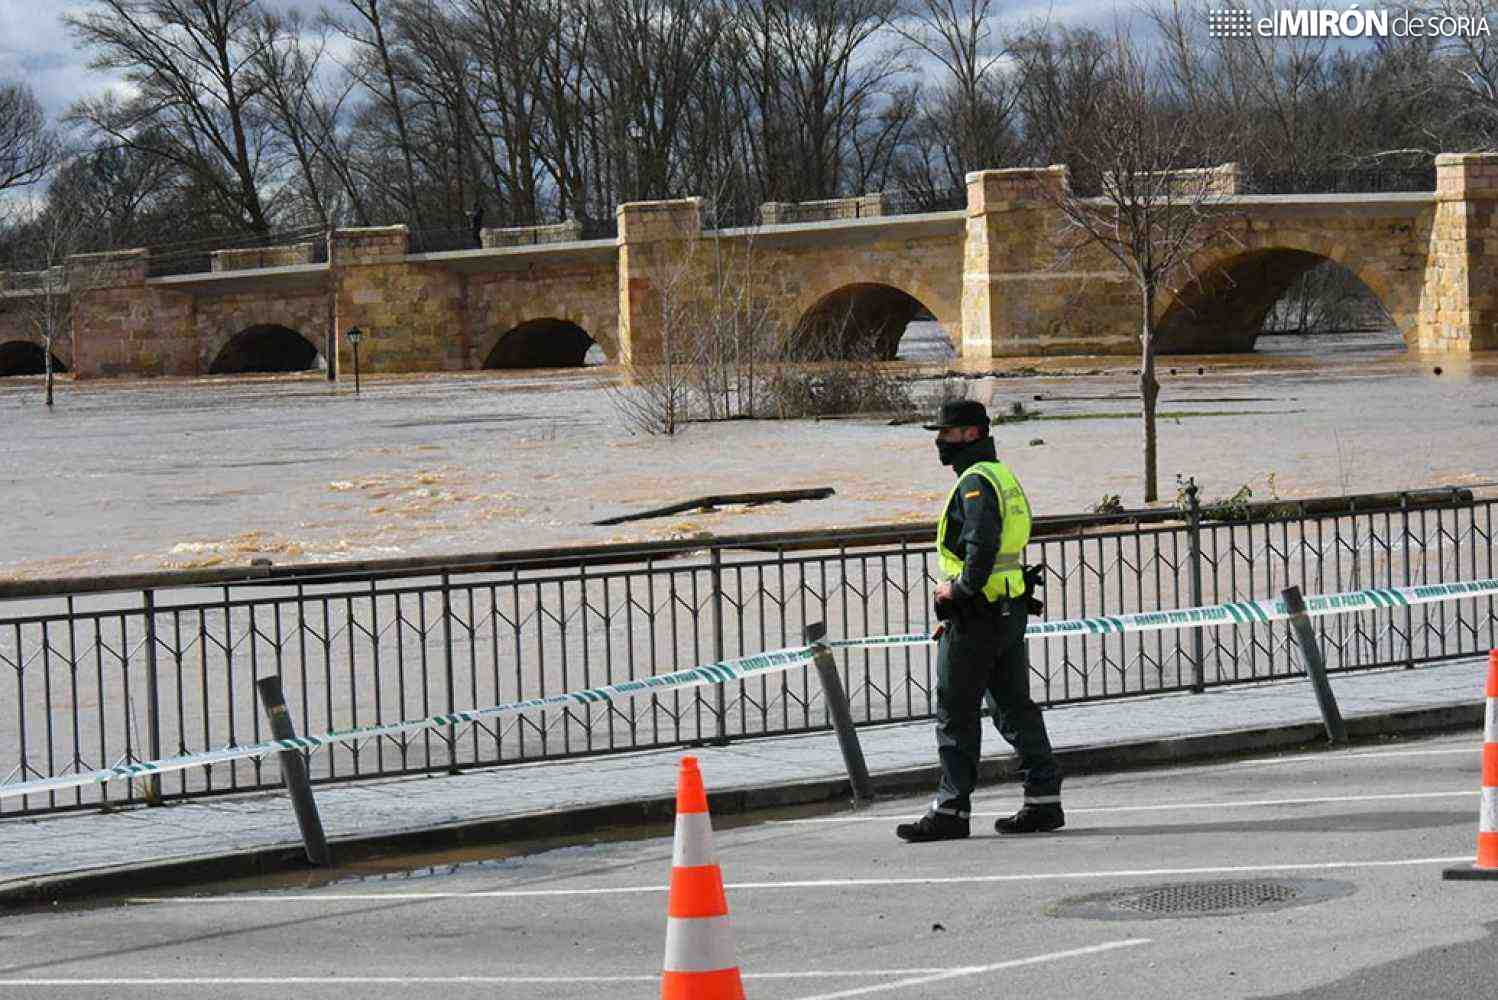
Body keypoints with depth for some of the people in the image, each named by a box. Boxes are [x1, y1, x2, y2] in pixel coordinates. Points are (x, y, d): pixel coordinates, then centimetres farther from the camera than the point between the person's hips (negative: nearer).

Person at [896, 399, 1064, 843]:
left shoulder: (976, 481, -14)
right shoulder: (1002, 475, 18)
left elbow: (982, 543, -28)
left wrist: (959, 589, -17)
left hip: (976, 611, -10)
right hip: (1010, 607, 10)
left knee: (956, 714, -3)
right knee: (1016, 706, 11)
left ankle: (951, 810, -1)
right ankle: (1044, 801, 11)